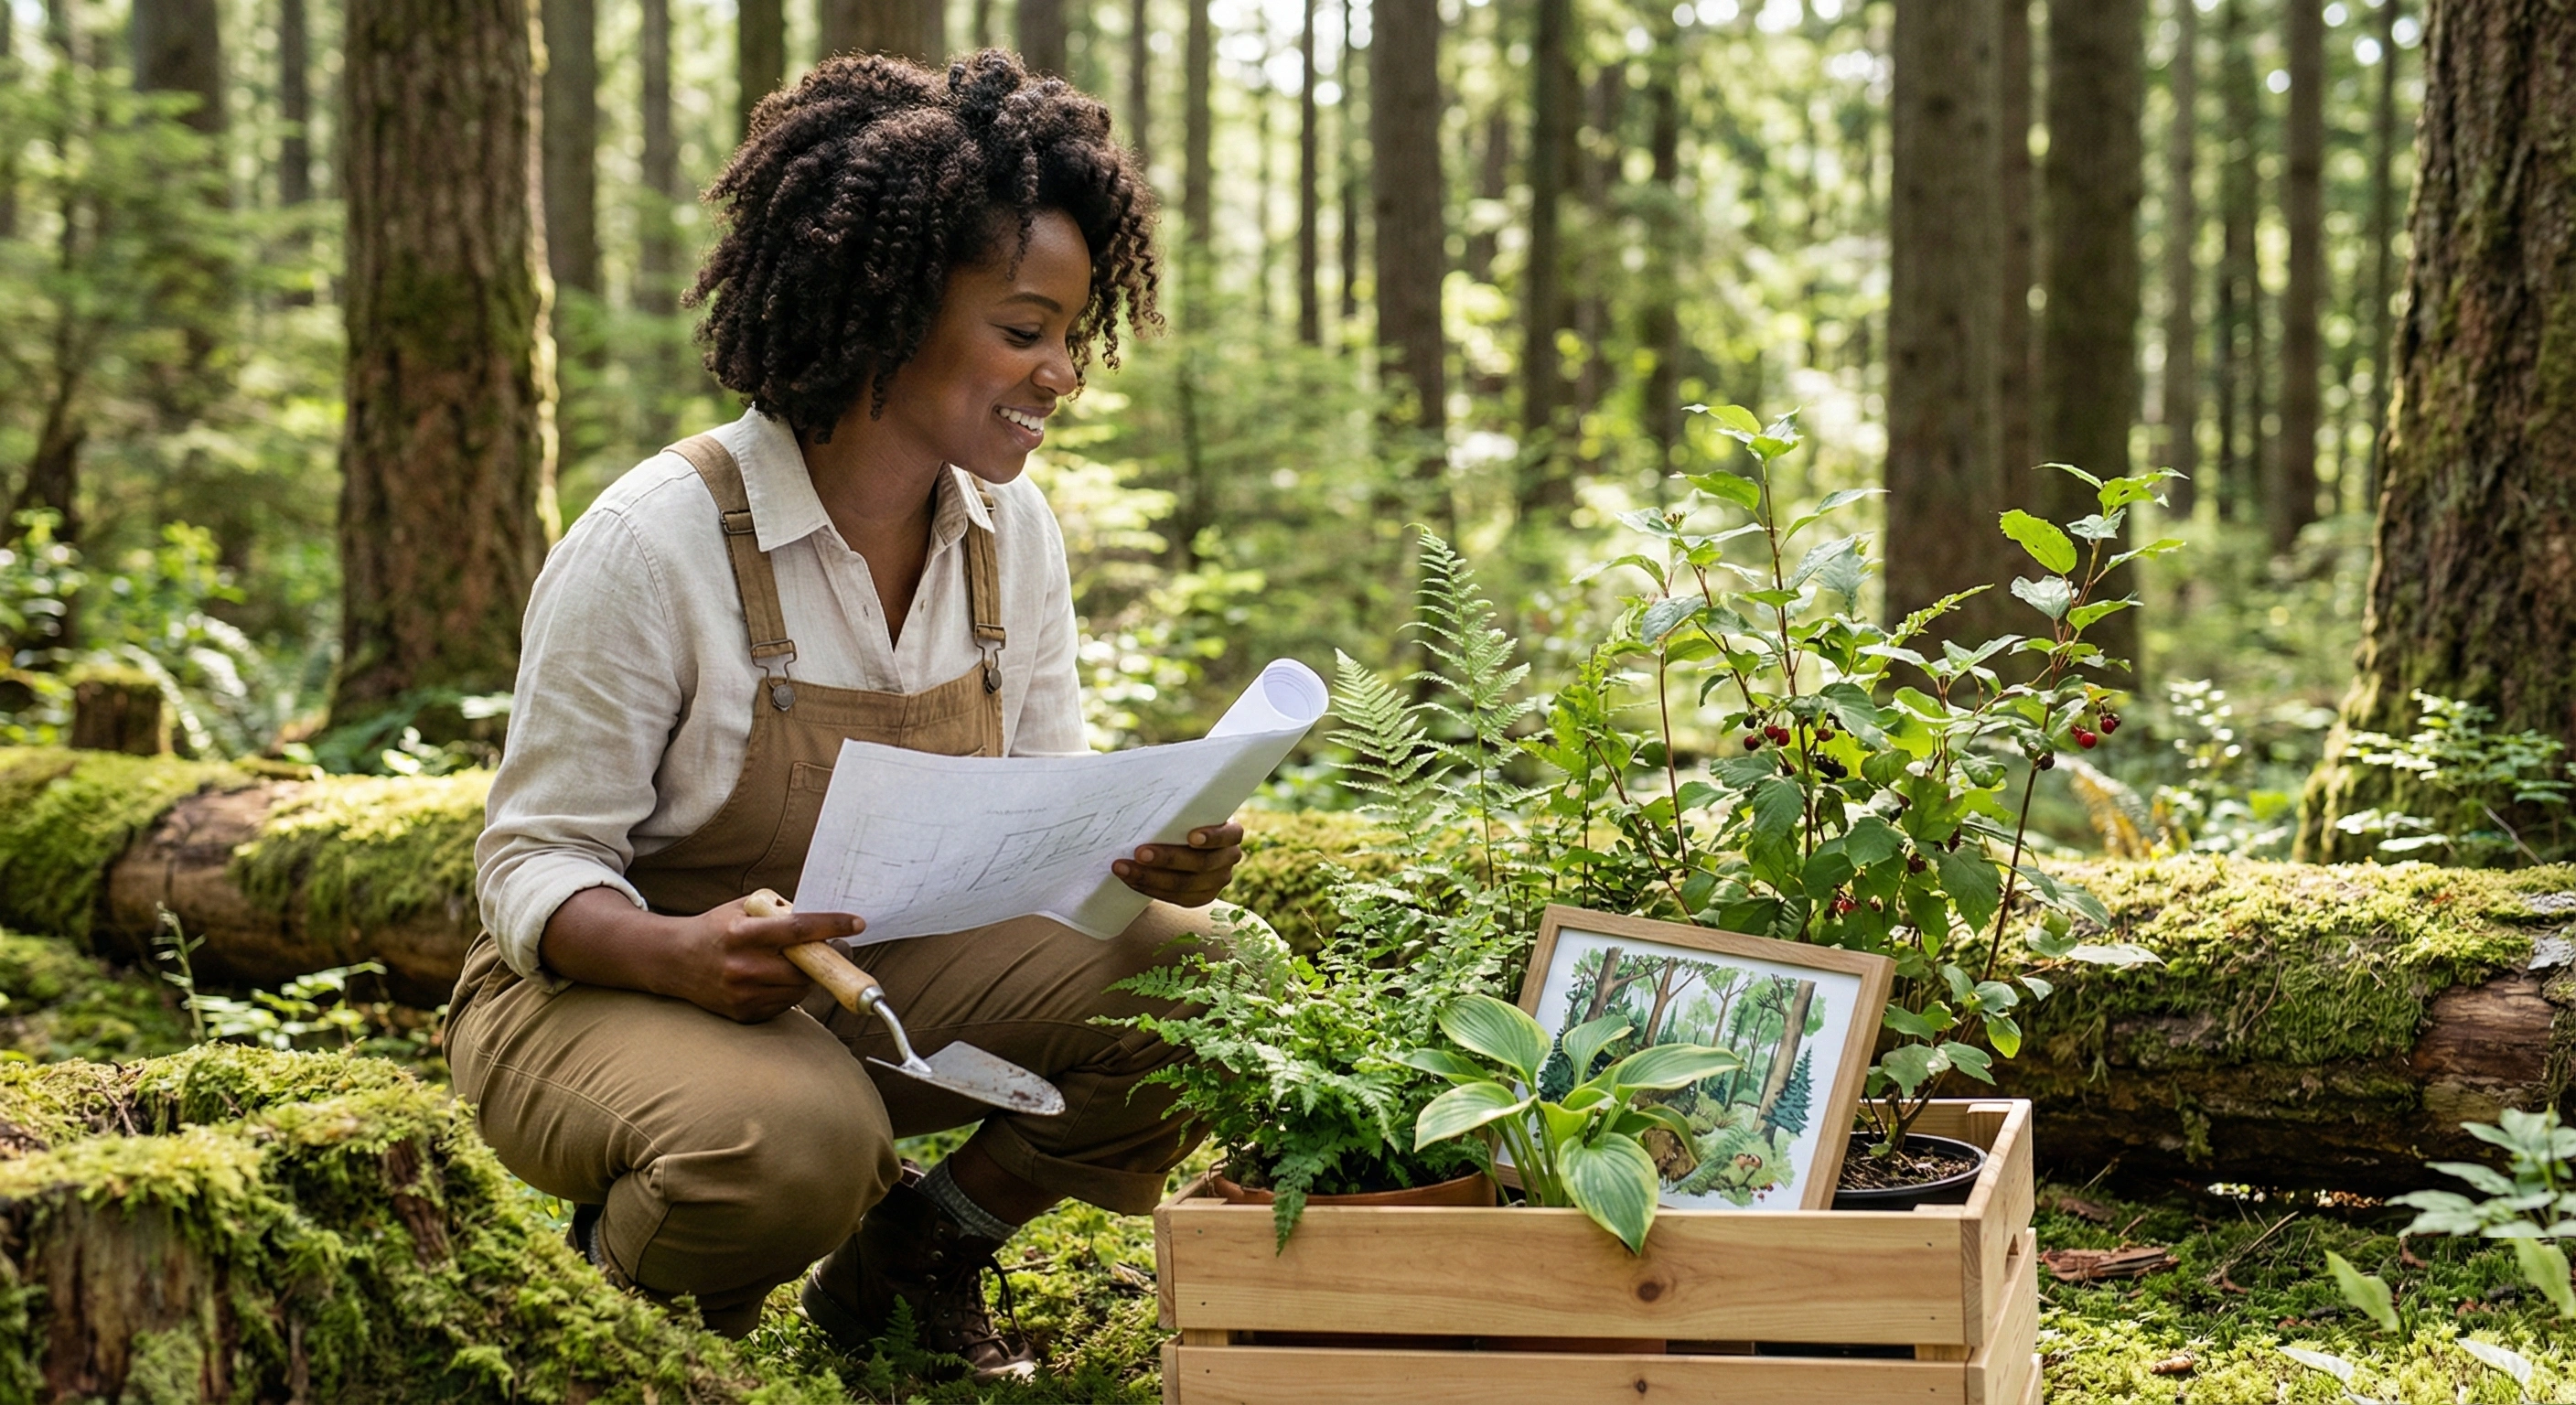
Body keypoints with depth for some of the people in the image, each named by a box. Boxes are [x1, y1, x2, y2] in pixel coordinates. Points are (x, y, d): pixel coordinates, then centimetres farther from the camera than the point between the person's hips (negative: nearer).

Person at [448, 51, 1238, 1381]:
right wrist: (684, 957, -38)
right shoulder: (654, 541, -21)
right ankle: (634, 1266, -1)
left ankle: (919, 1241, 8)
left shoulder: (1013, 531, -1)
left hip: (881, 974, 6)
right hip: (602, 992, -6)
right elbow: (535, 863, -16)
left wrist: (1144, 853, -18)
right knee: (790, 1141, -40)